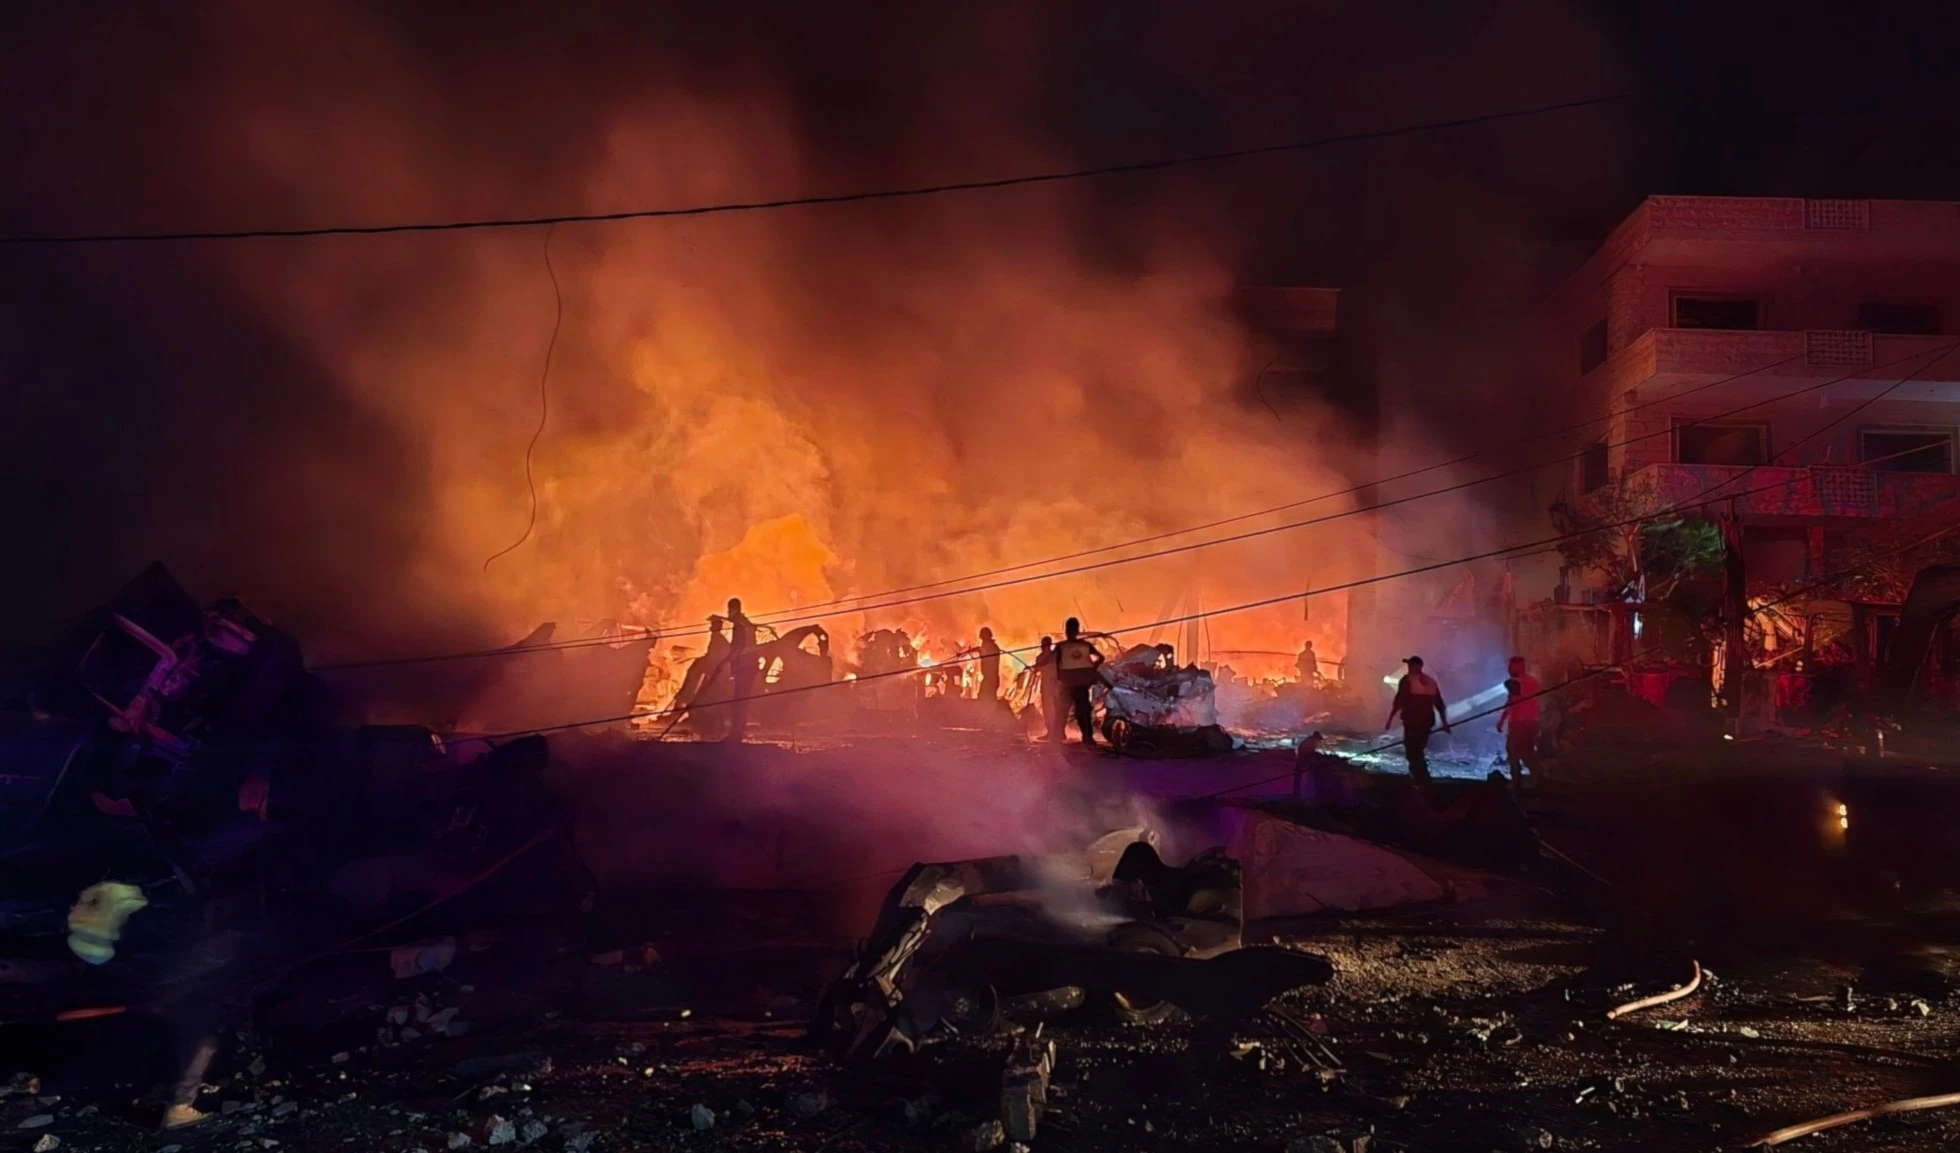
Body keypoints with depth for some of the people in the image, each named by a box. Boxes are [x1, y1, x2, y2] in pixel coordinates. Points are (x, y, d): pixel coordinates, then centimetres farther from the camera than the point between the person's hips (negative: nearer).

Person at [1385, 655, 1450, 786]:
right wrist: (1445, 723, 18)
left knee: (1412, 751, -2)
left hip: (1412, 721, -6)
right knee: (1418, 751, 20)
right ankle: (1421, 779, 25)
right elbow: (1440, 705, 13)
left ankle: (1423, 781, -11)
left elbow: (1399, 702, -12)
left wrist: (1390, 719, -8)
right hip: (1427, 720, 6)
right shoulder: (1431, 681, 12)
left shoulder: (1407, 680, -6)